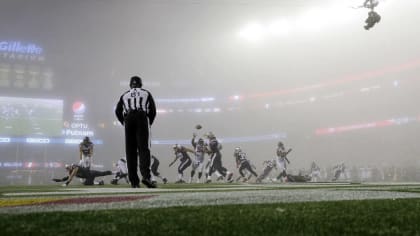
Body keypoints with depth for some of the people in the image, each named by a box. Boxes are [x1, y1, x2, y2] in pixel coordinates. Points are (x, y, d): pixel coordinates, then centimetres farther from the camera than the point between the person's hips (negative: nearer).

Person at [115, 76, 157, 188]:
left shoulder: (124, 95, 23)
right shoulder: (146, 93, 20)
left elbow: (118, 111, 11)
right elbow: (153, 110, 10)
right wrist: (149, 123, 21)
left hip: (128, 120, 2)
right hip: (142, 118, -2)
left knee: (130, 151, 3)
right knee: (144, 148, -10)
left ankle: (134, 181, 0)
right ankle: (146, 176, -31)